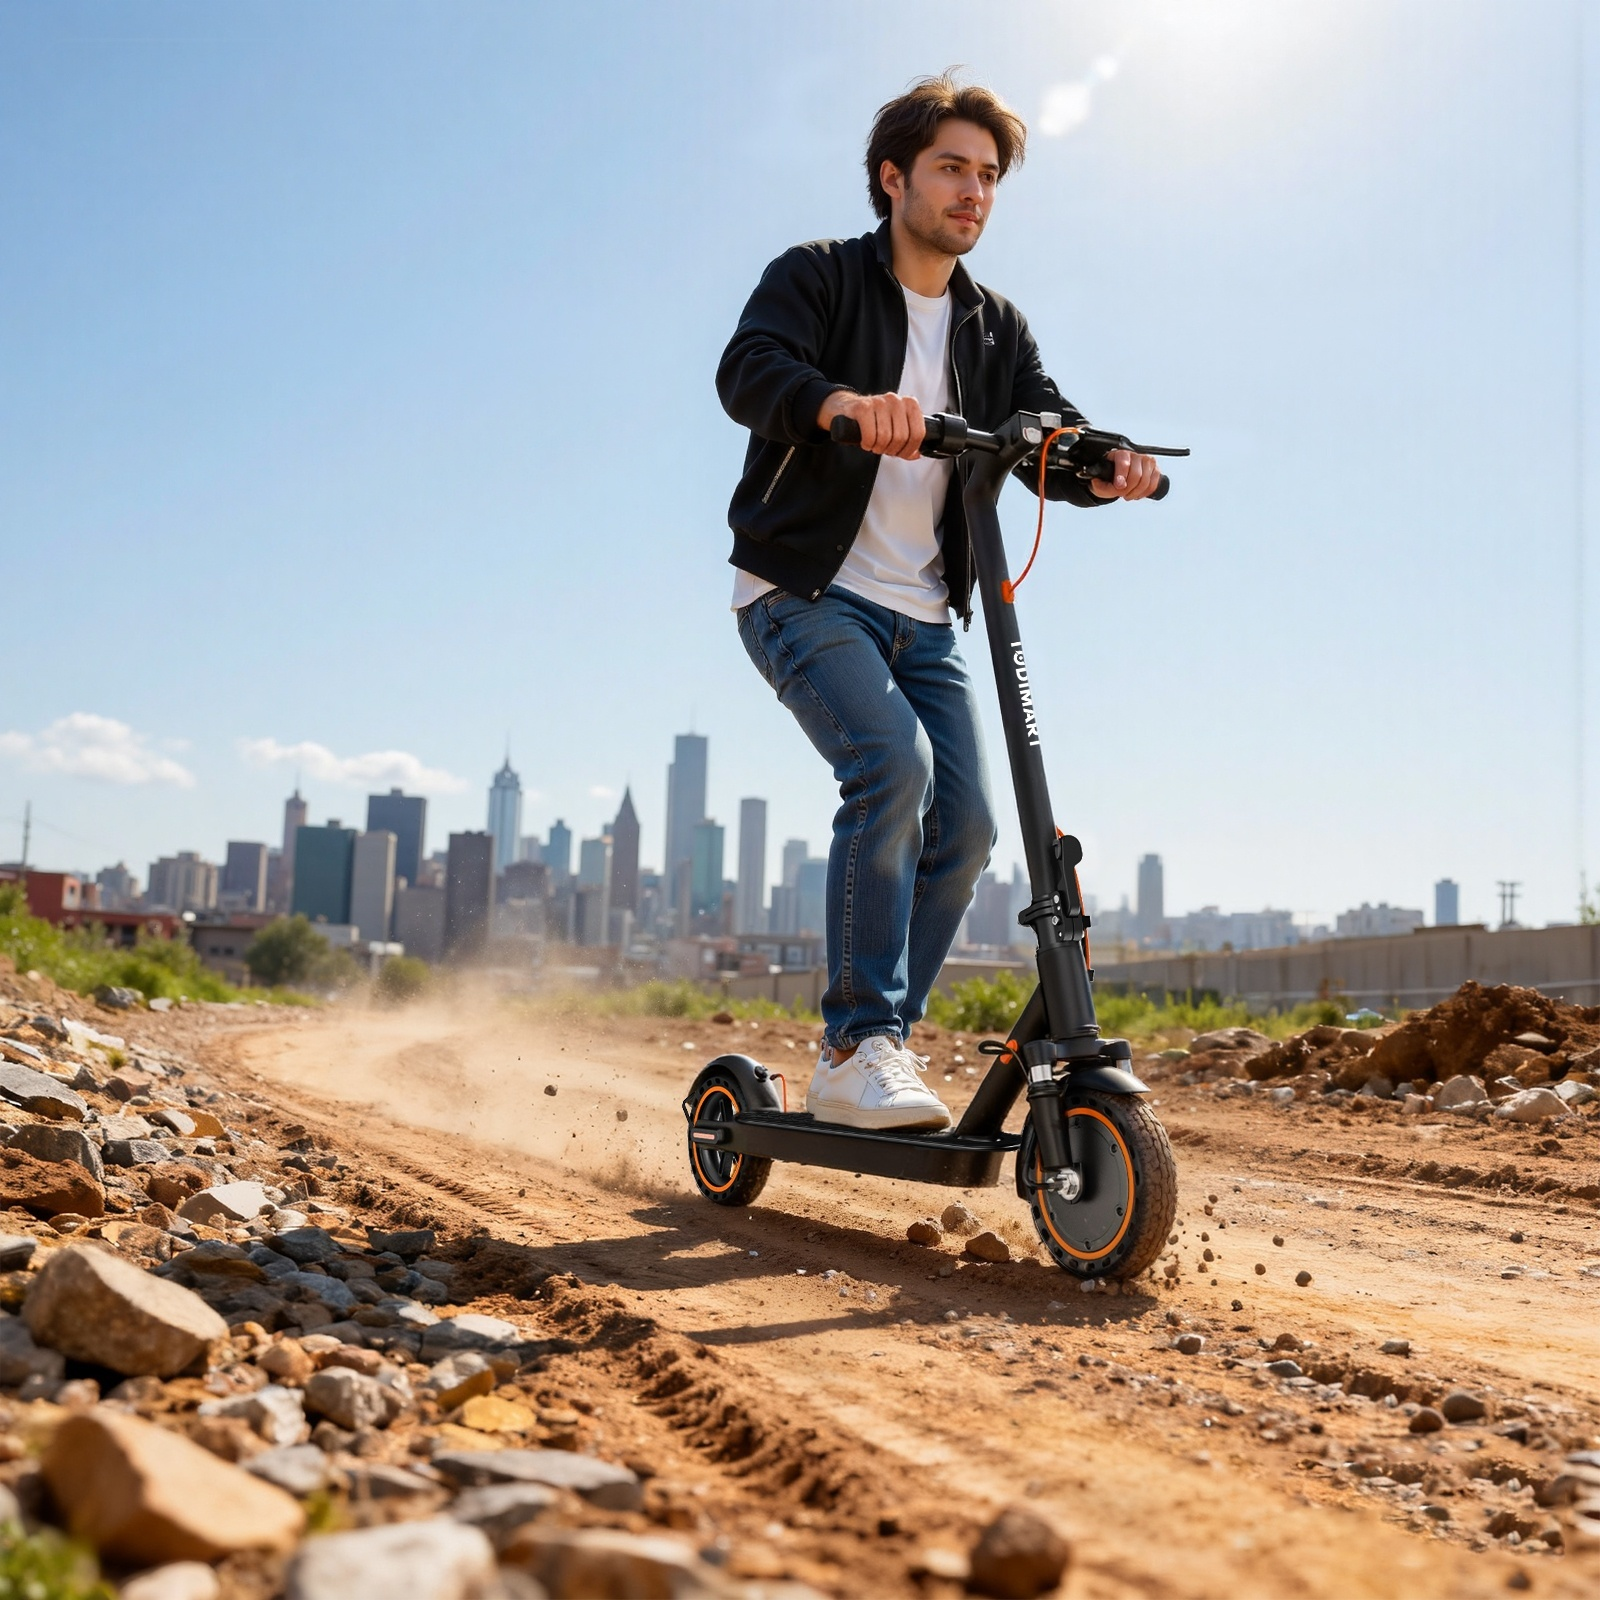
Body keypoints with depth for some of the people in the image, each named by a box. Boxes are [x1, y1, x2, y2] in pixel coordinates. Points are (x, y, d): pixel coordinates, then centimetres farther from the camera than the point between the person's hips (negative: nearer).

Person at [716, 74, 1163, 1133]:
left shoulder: (997, 329, 15)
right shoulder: (818, 277, -1)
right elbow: (748, 370, -20)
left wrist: (1103, 466, -24)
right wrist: (837, 399, -43)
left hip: (922, 617, 6)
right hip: (805, 595, -6)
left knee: (966, 827, -4)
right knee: (893, 763, -28)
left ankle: (875, 1048, 11)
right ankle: (860, 1047, -20)